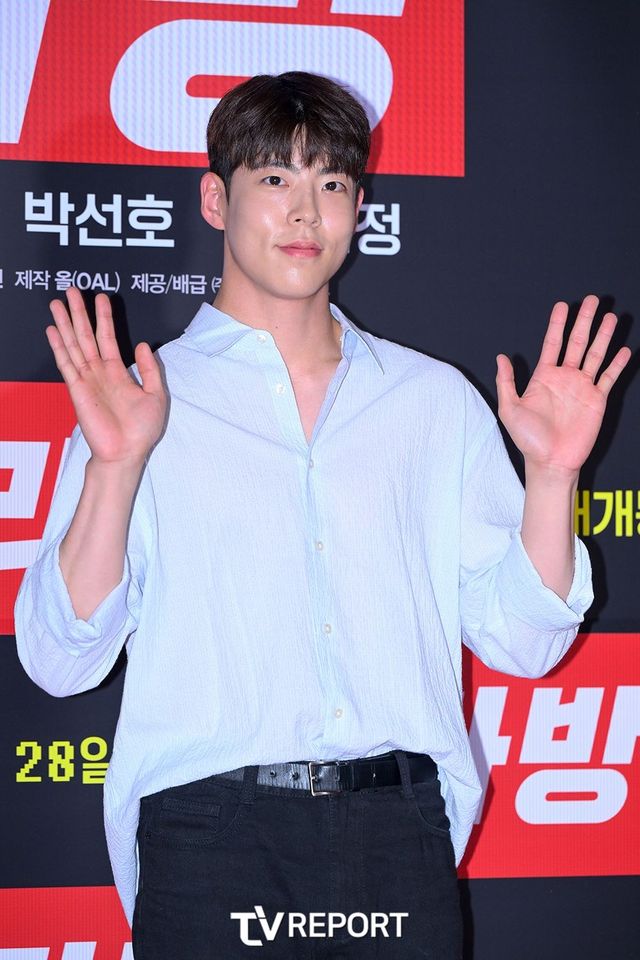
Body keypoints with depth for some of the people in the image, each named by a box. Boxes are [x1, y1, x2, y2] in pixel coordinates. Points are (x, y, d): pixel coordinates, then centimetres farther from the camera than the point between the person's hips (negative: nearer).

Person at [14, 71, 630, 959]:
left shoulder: (437, 398, 13)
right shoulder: (144, 400, 5)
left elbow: (520, 643, 9)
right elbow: (60, 661, -3)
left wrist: (551, 471, -3)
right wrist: (114, 464, -14)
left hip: (399, 827, 2)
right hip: (212, 828, -2)